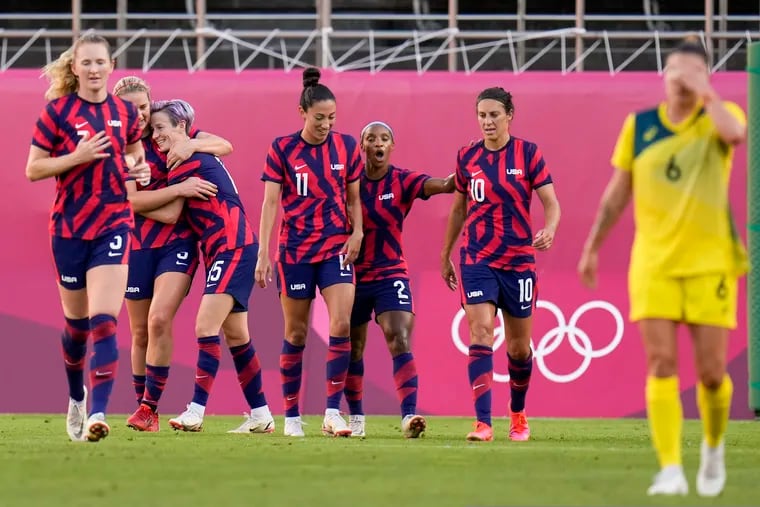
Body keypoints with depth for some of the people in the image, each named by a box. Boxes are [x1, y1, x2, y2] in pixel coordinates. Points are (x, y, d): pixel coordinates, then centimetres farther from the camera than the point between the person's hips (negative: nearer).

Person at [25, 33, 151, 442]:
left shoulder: (125, 113, 5)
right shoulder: (58, 111, -4)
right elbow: (33, 169, -3)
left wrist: (137, 167, 1)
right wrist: (77, 157, -17)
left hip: (113, 225, 1)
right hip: (69, 228, 0)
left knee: (103, 321, -15)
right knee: (76, 322, 12)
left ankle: (97, 414, -22)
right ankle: (76, 398, 38)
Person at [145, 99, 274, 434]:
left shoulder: (187, 159, -11)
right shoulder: (198, 151, 15)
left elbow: (170, 214, -10)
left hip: (233, 248, -10)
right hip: (229, 251, 10)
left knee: (206, 327, -17)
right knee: (235, 336, 12)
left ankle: (196, 411, -24)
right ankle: (261, 415, 16)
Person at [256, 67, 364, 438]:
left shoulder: (347, 147, 3)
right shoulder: (282, 149, -3)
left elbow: (354, 198, 12)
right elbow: (270, 202, -5)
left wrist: (357, 231, -6)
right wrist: (263, 254, -10)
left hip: (336, 248, 1)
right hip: (295, 251, -1)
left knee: (342, 326, -15)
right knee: (296, 333, 5)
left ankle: (333, 411, -11)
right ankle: (291, 415, 15)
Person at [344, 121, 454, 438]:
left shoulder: (402, 182, -6)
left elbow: (442, 185, -23)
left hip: (391, 274, -2)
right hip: (353, 275, 2)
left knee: (400, 343, -19)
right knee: (352, 349, 12)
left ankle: (409, 415, -27)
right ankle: (356, 418, 28)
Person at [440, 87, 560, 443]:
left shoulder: (528, 154, -4)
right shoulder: (467, 157, 4)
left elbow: (551, 203, -7)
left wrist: (549, 229, -28)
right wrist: (445, 255, 19)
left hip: (519, 261, -1)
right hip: (477, 260, 1)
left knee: (519, 346, 9)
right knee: (480, 333, -16)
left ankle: (518, 413, 35)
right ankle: (483, 423, -21)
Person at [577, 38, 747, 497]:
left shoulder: (719, 115, 0)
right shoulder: (639, 126, 6)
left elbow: (736, 134, -26)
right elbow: (617, 193, 14)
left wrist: (705, 94, -18)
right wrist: (592, 248, 15)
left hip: (710, 264, -1)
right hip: (654, 264, 1)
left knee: (711, 371, -1)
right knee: (661, 365, -11)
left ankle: (714, 447, 27)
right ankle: (671, 471, -12)